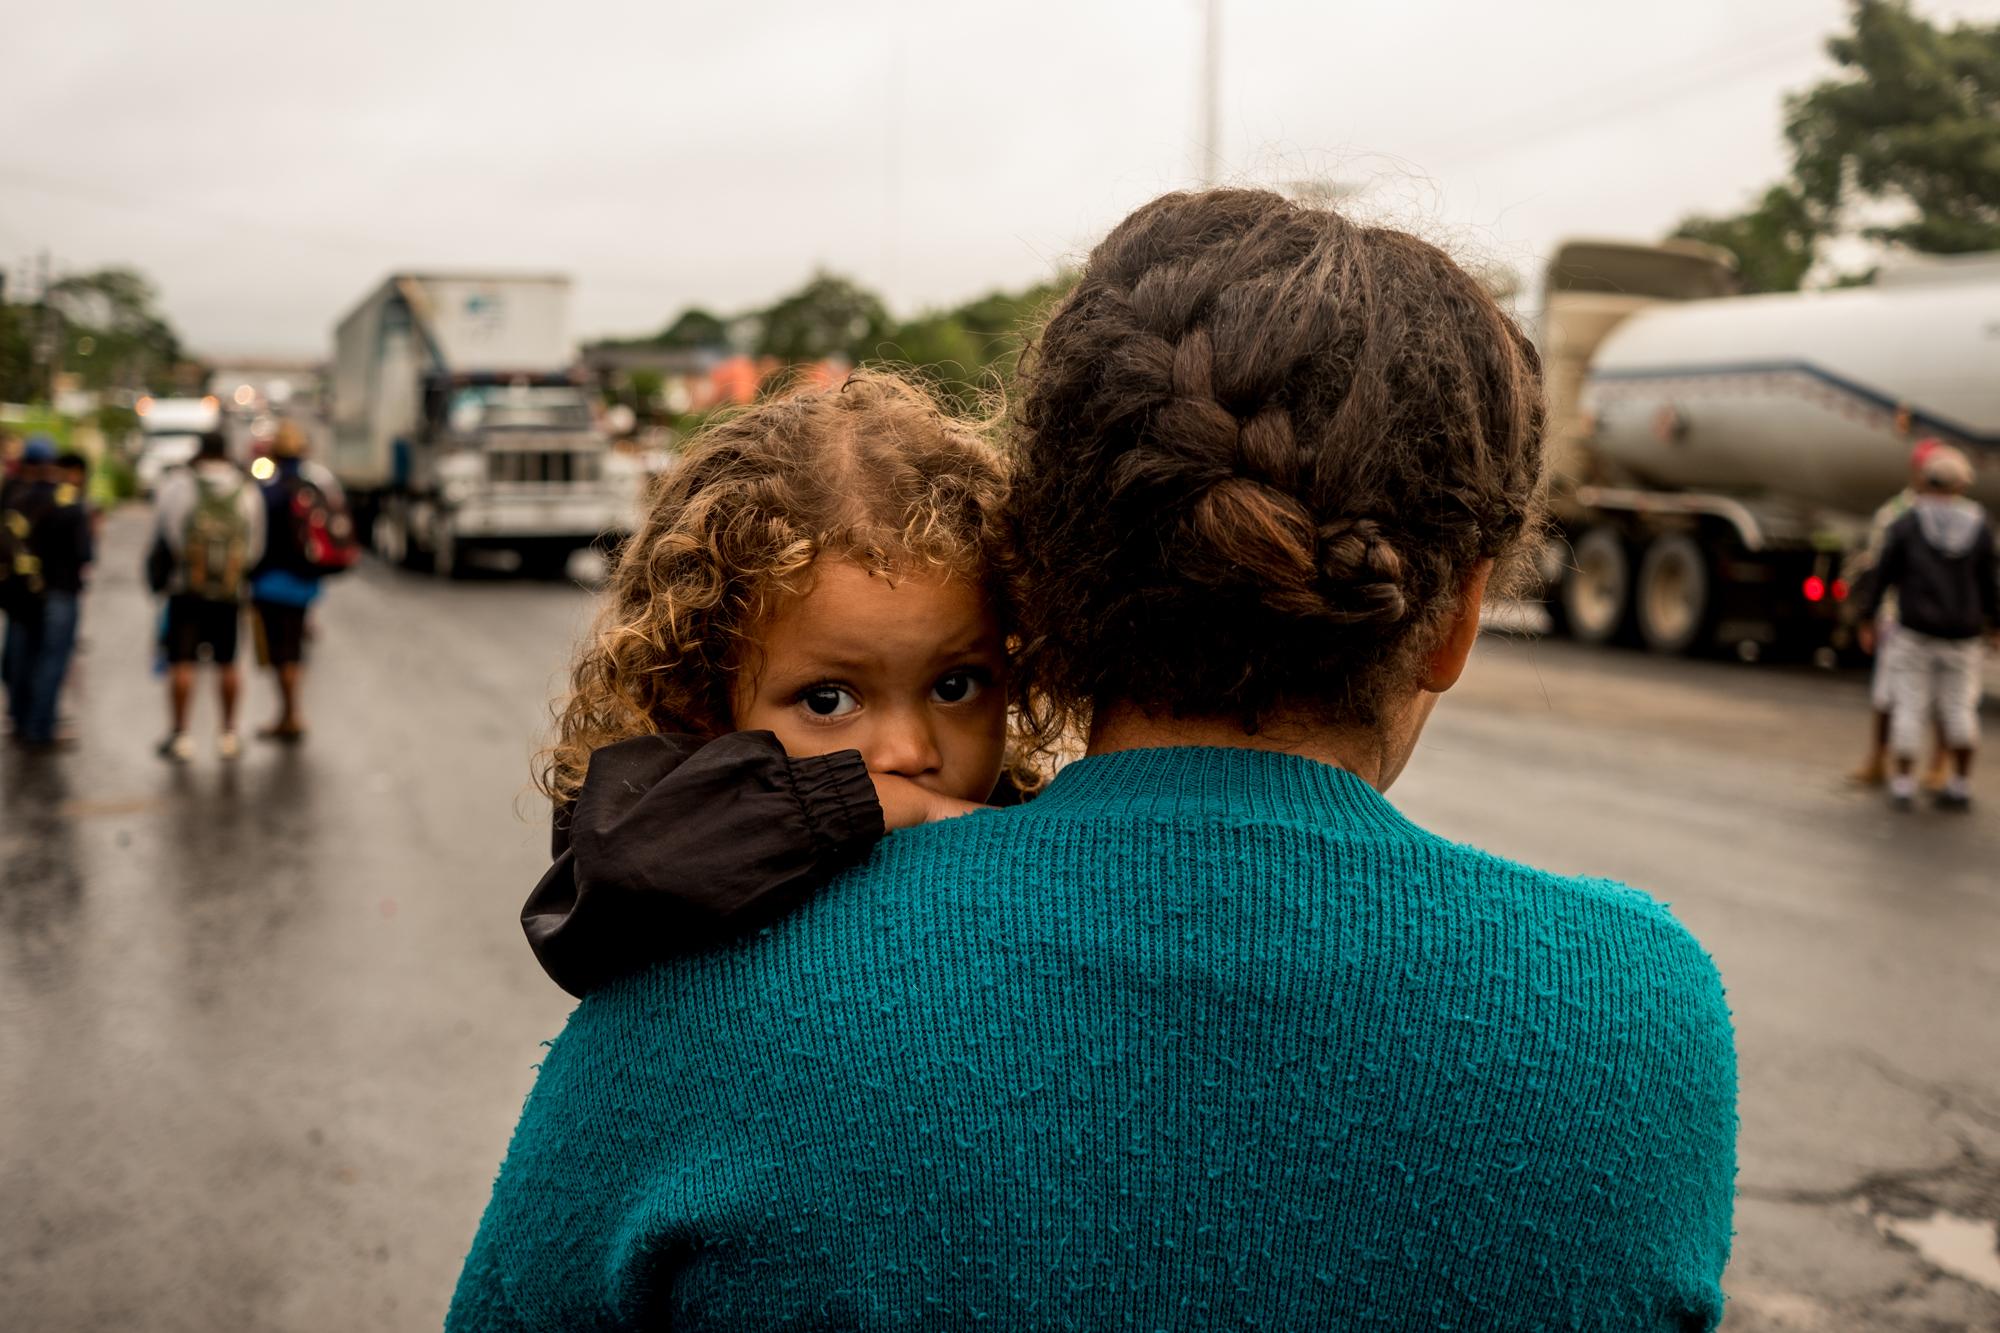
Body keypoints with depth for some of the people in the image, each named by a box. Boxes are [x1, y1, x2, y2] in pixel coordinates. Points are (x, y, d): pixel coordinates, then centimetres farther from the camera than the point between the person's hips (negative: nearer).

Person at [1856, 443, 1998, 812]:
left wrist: (1865, 621, 3)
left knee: (1909, 707, 4)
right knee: (1959, 708, 12)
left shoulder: (1906, 524, -8)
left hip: (1914, 632, -2)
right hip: (1961, 635, 2)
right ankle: (1961, 785, 14)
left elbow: (1882, 574, -6)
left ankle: (1904, 785, 4)